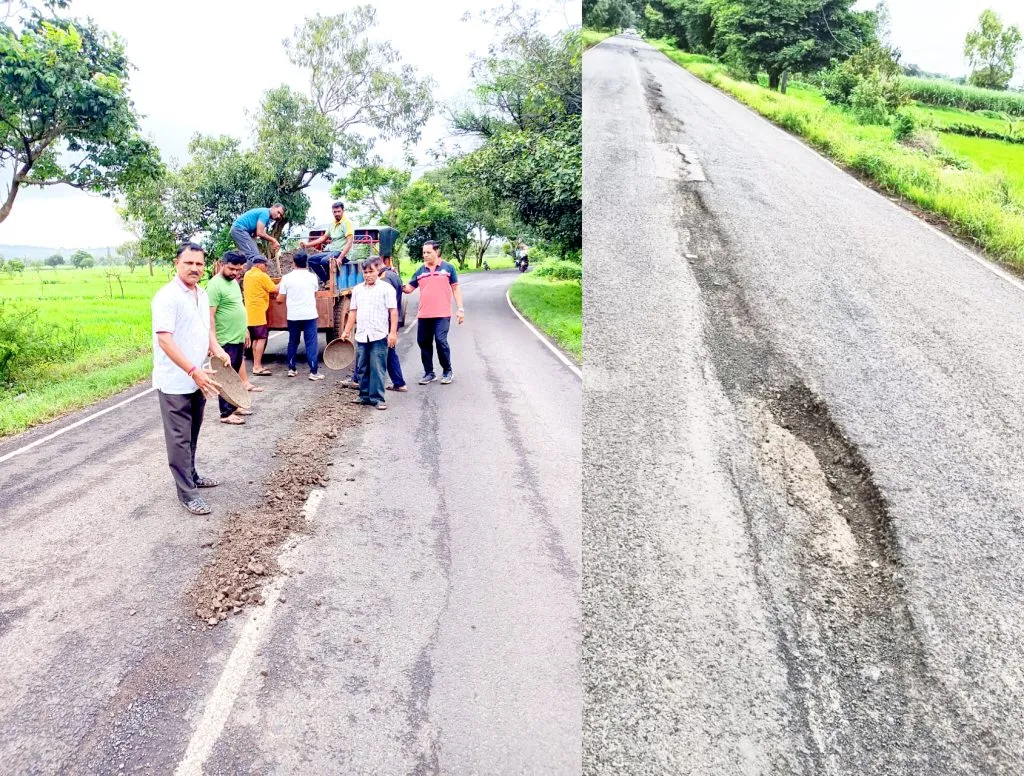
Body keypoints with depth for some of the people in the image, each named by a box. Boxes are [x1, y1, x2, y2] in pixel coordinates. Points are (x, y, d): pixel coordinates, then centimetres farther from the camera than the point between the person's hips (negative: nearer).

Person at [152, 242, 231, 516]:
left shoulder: (202, 294, 9)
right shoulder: (167, 297, -17)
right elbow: (164, 340, -24)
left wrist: (217, 350, 1)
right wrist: (193, 371, -29)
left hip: (198, 379, 8)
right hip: (175, 382, -8)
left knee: (192, 434, 20)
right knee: (179, 438, 0)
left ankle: (191, 476, 35)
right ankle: (187, 493, 6)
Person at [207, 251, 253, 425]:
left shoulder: (234, 282, 12)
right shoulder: (215, 285, -16)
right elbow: (210, 316, -20)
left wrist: (245, 331, 22)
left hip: (238, 338, 9)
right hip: (226, 341, -9)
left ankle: (234, 406, 28)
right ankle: (226, 414, 7)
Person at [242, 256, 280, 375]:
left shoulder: (247, 275, 14)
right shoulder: (262, 276, -11)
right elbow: (275, 289, -8)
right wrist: (282, 282, 9)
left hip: (249, 312, 9)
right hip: (258, 312, -9)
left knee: (255, 339, 13)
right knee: (262, 338, -8)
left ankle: (256, 365, 15)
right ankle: (257, 367, -12)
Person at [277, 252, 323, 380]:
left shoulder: (287, 277, -3)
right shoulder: (312, 277, -1)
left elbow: (281, 297, 0)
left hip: (293, 315, 1)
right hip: (310, 314, -1)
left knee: (293, 342, 15)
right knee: (311, 343, 0)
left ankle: (291, 369, 20)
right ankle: (313, 372, -5)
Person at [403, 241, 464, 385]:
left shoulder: (447, 268, 4)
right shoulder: (420, 271, 12)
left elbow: (455, 288, 5)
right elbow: (409, 288, 12)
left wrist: (460, 309, -1)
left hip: (442, 314, -4)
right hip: (423, 315, 4)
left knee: (441, 341, -12)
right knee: (424, 343, 7)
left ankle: (447, 372, 6)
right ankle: (429, 373, 20)